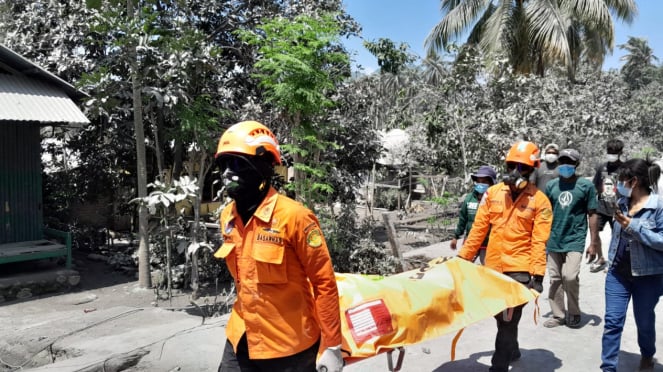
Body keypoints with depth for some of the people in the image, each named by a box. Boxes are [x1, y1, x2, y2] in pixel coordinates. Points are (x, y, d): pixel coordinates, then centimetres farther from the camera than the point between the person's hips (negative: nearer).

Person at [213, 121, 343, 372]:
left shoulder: (293, 216, -20)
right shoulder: (228, 217, 1)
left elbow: (324, 282, -15)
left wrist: (331, 345, -12)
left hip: (290, 344, -6)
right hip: (242, 340, 6)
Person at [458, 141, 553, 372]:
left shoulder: (540, 201, -7)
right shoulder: (493, 193, 3)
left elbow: (539, 242, -10)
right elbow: (478, 229, 5)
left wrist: (538, 274, -18)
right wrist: (463, 257, 4)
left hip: (519, 270, -5)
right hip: (493, 267, 5)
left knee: (508, 322, -3)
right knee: (499, 316, 21)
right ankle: (512, 351, 45)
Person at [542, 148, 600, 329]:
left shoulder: (586, 185, -4)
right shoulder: (551, 185, 4)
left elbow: (592, 214, 0)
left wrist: (594, 242, -2)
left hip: (575, 239, -3)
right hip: (554, 240, 3)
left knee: (570, 276, -15)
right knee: (555, 279, 8)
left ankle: (574, 313, 9)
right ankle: (558, 315, 22)